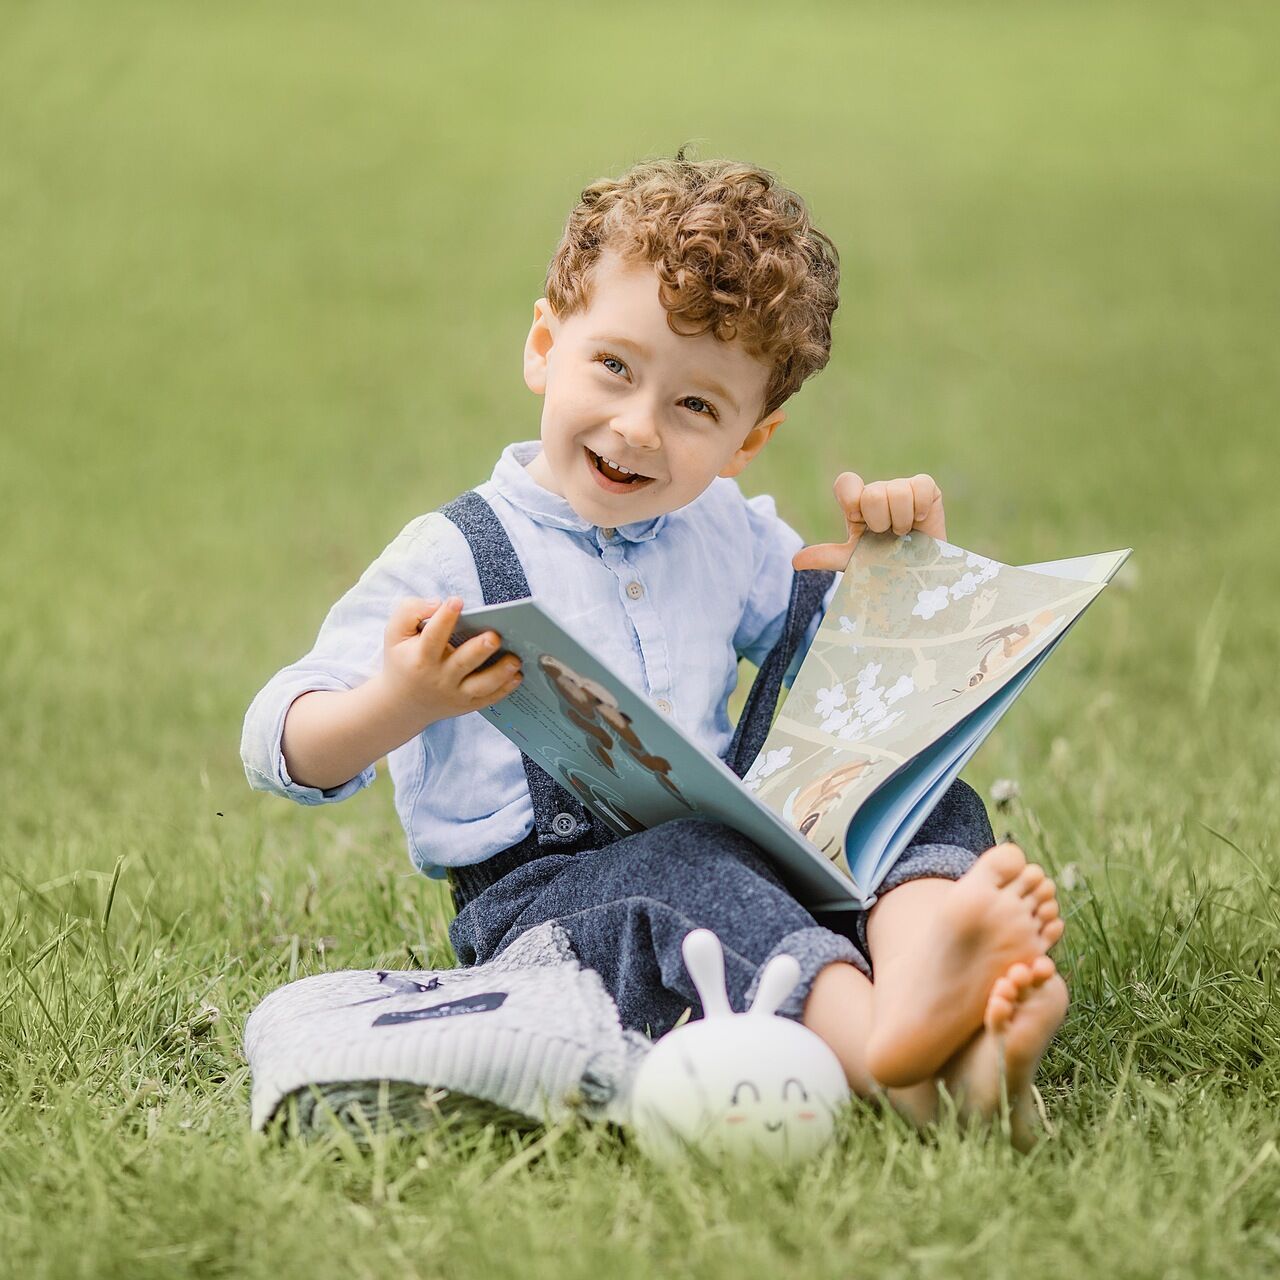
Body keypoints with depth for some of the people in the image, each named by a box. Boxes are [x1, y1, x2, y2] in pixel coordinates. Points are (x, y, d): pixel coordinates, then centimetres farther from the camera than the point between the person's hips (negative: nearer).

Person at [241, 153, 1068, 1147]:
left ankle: (917, 970, -49)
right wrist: (397, 704, -30)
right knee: (685, 870, -36)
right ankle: (876, 1034, -64)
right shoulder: (455, 560, -3)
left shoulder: (731, 535, 16)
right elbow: (281, 748, -8)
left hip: (732, 855, 6)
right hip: (535, 895, -6)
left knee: (936, 804, -14)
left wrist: (905, 557, 10)